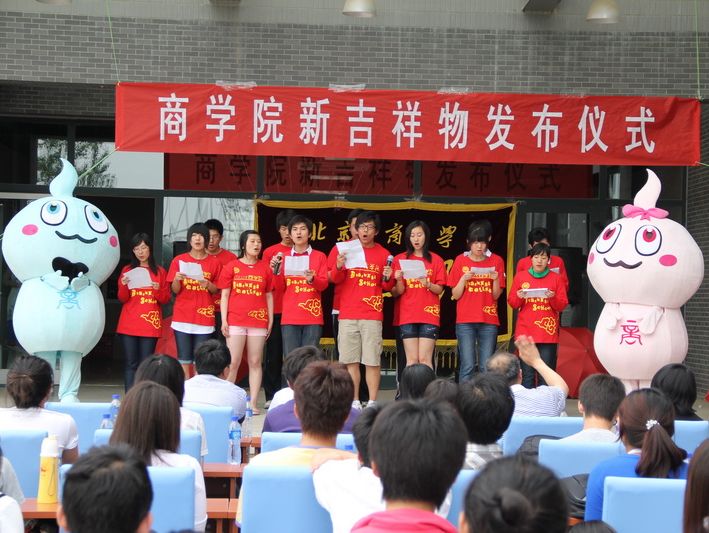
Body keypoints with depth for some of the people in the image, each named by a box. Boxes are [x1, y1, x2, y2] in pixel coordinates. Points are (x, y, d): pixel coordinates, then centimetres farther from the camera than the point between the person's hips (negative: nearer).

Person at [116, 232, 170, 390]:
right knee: (131, 363, -3)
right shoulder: (127, 270, 9)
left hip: (150, 324, 0)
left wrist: (158, 290, -13)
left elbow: (166, 299, 7)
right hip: (129, 324, 0)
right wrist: (124, 286, -14)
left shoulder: (160, 272, 9)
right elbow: (122, 299, 5)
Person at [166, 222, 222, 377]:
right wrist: (176, 280, -18)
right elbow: (175, 290, 3)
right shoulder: (179, 260, 4)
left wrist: (208, 285, -13)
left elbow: (217, 290, 8)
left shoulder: (214, 263, 4)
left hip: (204, 317, 0)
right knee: (184, 360, -1)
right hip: (182, 317, 0)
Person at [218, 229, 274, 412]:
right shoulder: (231, 267, 5)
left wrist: (271, 320, 6)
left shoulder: (265, 268, 9)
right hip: (235, 321, -2)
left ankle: (253, 403, 7)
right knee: (233, 363, -4)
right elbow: (224, 295, 5)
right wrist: (224, 321, -2)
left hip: (259, 321, 2)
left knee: (255, 363, 3)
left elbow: (269, 296, 11)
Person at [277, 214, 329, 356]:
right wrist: (277, 271, -7)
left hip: (313, 317, -2)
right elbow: (281, 288, 9)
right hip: (289, 317, 2)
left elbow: (324, 284, -1)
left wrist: (312, 279, -21)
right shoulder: (285, 257, 12)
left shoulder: (319, 256, 6)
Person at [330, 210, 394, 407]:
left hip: (372, 315, -1)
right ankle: (354, 402, 10)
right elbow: (335, 279, 5)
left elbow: (387, 286, 10)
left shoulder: (383, 254, 5)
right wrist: (338, 267, -15)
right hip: (348, 314, 1)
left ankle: (372, 403, 2)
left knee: (373, 360, -4)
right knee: (350, 360, 2)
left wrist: (387, 278, -12)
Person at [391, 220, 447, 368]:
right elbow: (396, 293, 4)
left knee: (425, 359, -6)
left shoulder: (436, 260, 7)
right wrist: (399, 280, -16)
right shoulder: (400, 259, 7)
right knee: (411, 360, -2)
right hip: (407, 316, 1)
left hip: (429, 316, 0)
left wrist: (428, 284, -15)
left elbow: (440, 290, 4)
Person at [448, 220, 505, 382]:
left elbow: (496, 296, 4)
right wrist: (463, 279, -12)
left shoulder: (496, 261, 5)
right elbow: (455, 295, 4)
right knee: (467, 366, -6)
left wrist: (496, 279, -13)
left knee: (487, 367, -1)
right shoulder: (461, 261, 4)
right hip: (465, 321, -1)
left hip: (489, 321, 1)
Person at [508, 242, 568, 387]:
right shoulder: (520, 276, 8)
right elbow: (512, 303, 9)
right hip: (526, 332, 0)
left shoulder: (556, 279, 6)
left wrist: (553, 298, -14)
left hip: (548, 333, 0)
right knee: (527, 374, -2)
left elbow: (562, 305, 5)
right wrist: (519, 297, -11)